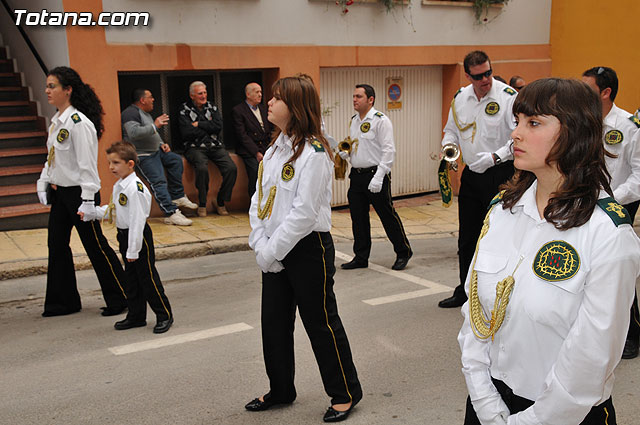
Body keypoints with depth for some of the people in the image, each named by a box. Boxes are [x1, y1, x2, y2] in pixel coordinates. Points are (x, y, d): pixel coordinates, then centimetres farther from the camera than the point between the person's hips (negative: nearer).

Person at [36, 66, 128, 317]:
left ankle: (120, 299, 13)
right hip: (59, 192, 9)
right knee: (57, 245, 12)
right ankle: (63, 302, 25)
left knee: (95, 245, -1)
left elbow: (87, 164, -21)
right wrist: (43, 183, 9)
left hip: (78, 192, -9)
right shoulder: (56, 121, 10)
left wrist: (87, 201, -23)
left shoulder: (79, 122, -18)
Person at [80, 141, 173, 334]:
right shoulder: (118, 186, 8)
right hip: (124, 235, 9)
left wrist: (133, 249, -21)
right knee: (131, 279, 16)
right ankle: (136, 316, 28)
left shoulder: (135, 188, -23)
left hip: (139, 236, -9)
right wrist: (88, 213, 16)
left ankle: (164, 315, 12)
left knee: (147, 278, -1)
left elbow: (137, 220, -23)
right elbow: (111, 209, 22)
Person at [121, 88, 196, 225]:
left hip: (155, 151, 11)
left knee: (176, 160, 3)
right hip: (142, 156, -11)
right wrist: (155, 125, -26)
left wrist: (161, 143, 13)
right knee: (159, 181, -20)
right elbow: (133, 133, -30)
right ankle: (171, 213, -27)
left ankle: (177, 196, 4)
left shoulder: (145, 113, 20)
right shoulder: (131, 113, -13)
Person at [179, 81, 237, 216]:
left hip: (215, 146, 4)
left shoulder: (212, 107, 16)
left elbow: (218, 126, -1)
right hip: (195, 148, -4)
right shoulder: (185, 109, 4)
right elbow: (187, 133, -9)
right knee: (202, 168, -34)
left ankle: (220, 202, -4)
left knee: (232, 168, -21)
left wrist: (199, 124, -4)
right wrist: (208, 126, -1)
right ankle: (202, 204, -15)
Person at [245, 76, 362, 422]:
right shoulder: (274, 149, 8)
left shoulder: (313, 153, -17)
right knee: (274, 322, 16)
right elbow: (258, 199, 7)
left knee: (321, 322, 4)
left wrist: (272, 251, -18)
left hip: (308, 250, -8)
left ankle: (345, 394, 22)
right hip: (275, 252, 8)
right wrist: (260, 245, -5)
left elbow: (304, 212, -22)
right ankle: (280, 390, 35)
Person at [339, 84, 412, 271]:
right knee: (358, 218, 10)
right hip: (356, 176, 7)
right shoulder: (353, 121, 13)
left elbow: (388, 150, -15)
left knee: (387, 215, 0)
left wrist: (378, 177, -21)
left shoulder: (380, 120, -11)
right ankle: (361, 257, 20)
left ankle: (403, 252, 16)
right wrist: (344, 152, 1)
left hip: (375, 175, -7)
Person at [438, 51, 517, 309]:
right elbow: (451, 130, 20)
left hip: (500, 174, -6)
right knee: (467, 236, 14)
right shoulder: (460, 98, 6)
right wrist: (448, 148, 1)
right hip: (471, 174, 6)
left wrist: (495, 156, -26)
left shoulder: (509, 96, -13)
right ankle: (466, 291, 30)